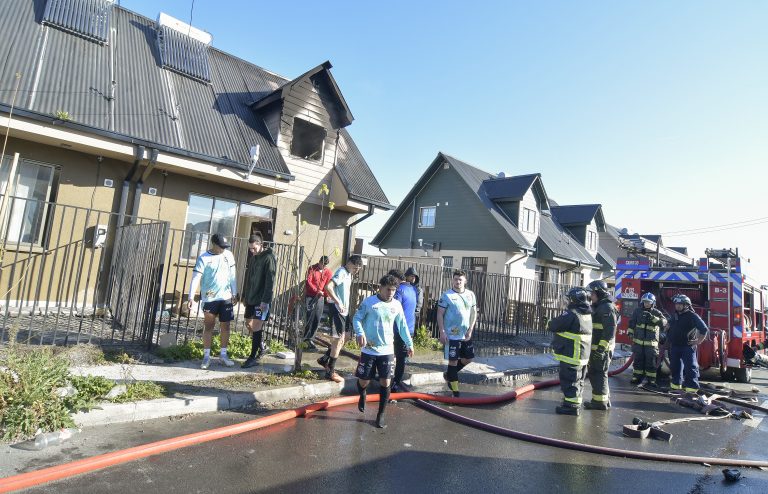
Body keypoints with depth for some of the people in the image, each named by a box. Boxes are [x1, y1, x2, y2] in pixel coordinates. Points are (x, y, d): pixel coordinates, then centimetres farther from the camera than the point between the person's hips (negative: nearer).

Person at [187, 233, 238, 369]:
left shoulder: (228, 255, 2)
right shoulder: (203, 258, -10)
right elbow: (196, 278, -16)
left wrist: (234, 293, 8)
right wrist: (191, 297, -25)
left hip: (226, 297, 3)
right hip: (209, 298, -3)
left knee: (225, 326, 8)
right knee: (208, 326, 5)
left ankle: (223, 354, 20)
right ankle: (206, 356, 15)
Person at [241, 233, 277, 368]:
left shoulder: (269, 258, -12)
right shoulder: (252, 257, 12)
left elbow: (270, 281, -17)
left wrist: (265, 300, -21)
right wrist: (244, 296, 17)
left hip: (261, 300, -8)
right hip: (251, 298, 8)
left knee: (256, 327, -6)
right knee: (249, 324, 13)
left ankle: (254, 357, 3)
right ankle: (261, 348, 30)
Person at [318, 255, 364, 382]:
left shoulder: (348, 274, 14)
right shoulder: (341, 272, -15)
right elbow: (328, 287, -28)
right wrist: (338, 302, -27)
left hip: (342, 311, 9)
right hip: (337, 310, -9)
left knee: (340, 340, 18)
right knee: (338, 340, -4)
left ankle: (324, 360, 32)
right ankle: (330, 372, 5)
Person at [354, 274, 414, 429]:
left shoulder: (397, 305, 3)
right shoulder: (369, 302, -8)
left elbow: (402, 326, 13)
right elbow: (357, 318, -6)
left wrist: (409, 343, 16)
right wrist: (360, 333, -24)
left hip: (387, 351, 2)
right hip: (369, 350, -2)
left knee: (385, 383, 0)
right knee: (364, 381, 7)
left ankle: (380, 415, 16)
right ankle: (362, 396, 43)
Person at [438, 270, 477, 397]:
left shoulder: (470, 294, 4)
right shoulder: (446, 295, -10)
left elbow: (474, 313, 9)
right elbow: (440, 314, -9)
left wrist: (470, 330, -2)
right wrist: (442, 332, -15)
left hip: (466, 335, 6)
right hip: (451, 335, -5)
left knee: (468, 358, 13)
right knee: (453, 361, 1)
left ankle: (448, 375, 35)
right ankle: (455, 392, 10)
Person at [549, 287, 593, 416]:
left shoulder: (571, 314, -21)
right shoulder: (587, 314, 9)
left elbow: (554, 325, -15)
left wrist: (549, 325, 7)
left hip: (571, 355, -9)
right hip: (583, 354, 9)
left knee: (569, 380, -1)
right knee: (578, 380, 19)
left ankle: (571, 406, 4)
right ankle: (576, 403, 31)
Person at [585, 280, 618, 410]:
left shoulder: (607, 308, -15)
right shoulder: (599, 307, 18)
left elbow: (610, 330, -22)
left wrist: (602, 347, -25)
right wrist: (594, 347, 25)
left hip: (602, 349, -10)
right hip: (596, 347, 10)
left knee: (599, 374, -3)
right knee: (593, 373, 16)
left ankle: (600, 401, 6)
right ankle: (605, 399, 26)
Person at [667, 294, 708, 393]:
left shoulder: (692, 316, -10)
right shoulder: (674, 315, 12)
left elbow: (704, 329, -12)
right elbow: (669, 329, 26)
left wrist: (698, 341, -12)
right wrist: (669, 341, 20)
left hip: (687, 347, -7)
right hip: (675, 347, 7)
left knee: (690, 367, -7)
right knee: (675, 366, 14)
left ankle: (692, 388, -5)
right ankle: (676, 386, 25)